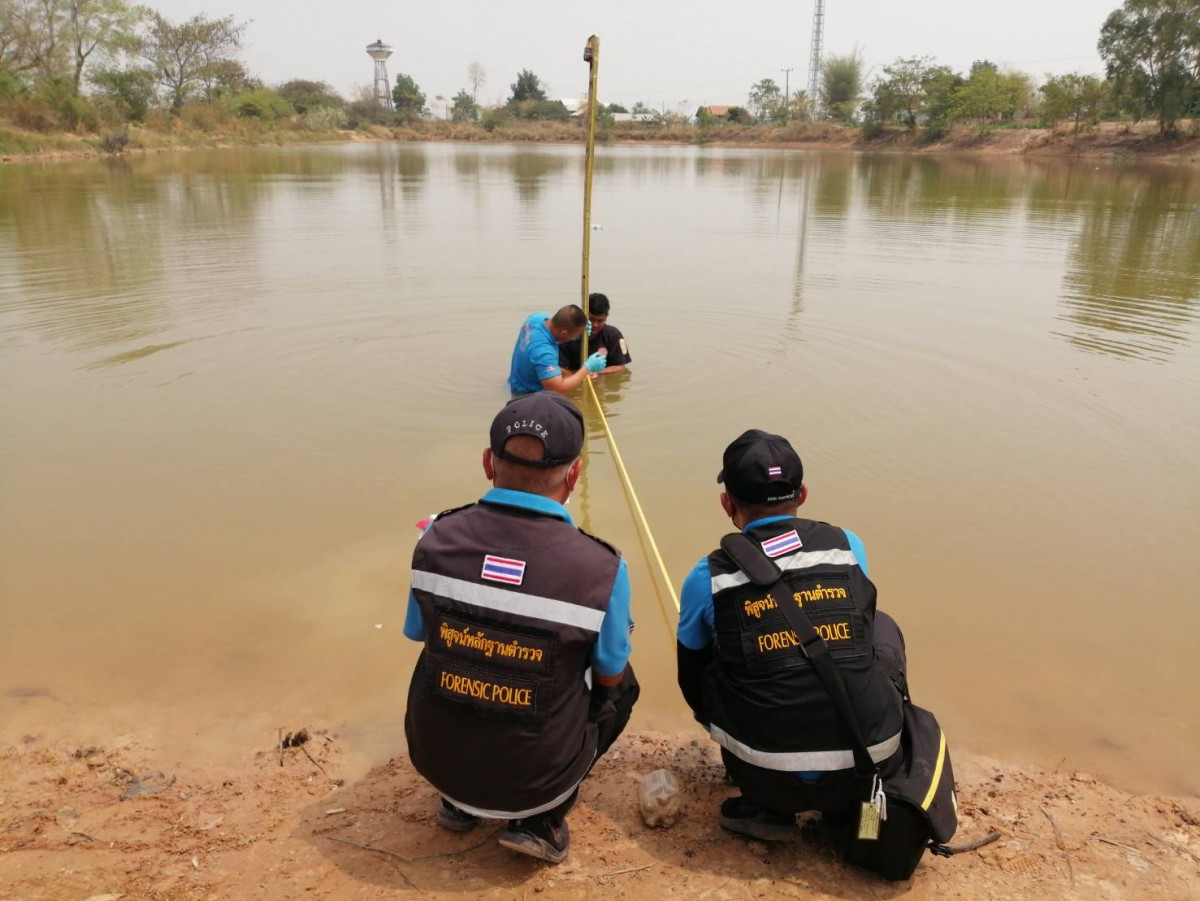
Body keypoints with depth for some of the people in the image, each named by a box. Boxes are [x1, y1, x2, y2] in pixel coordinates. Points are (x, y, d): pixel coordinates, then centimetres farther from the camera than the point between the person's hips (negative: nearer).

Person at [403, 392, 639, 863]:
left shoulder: (436, 537, -12)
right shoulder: (602, 568, -22)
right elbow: (609, 677, -4)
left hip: (435, 760, 3)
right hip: (535, 779, -3)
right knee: (623, 685, 22)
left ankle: (458, 802, 25)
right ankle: (540, 819, 10)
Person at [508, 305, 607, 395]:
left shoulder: (538, 317, -13)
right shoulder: (543, 352, -39)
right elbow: (559, 390, -42)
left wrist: (581, 326, -6)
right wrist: (587, 367, -31)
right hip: (528, 396, -9)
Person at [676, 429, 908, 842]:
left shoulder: (708, 577, -3)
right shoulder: (848, 546, 2)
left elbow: (692, 682, 13)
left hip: (770, 780, -1)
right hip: (871, 766, 2)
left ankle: (769, 809, 13)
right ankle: (849, 805, 23)